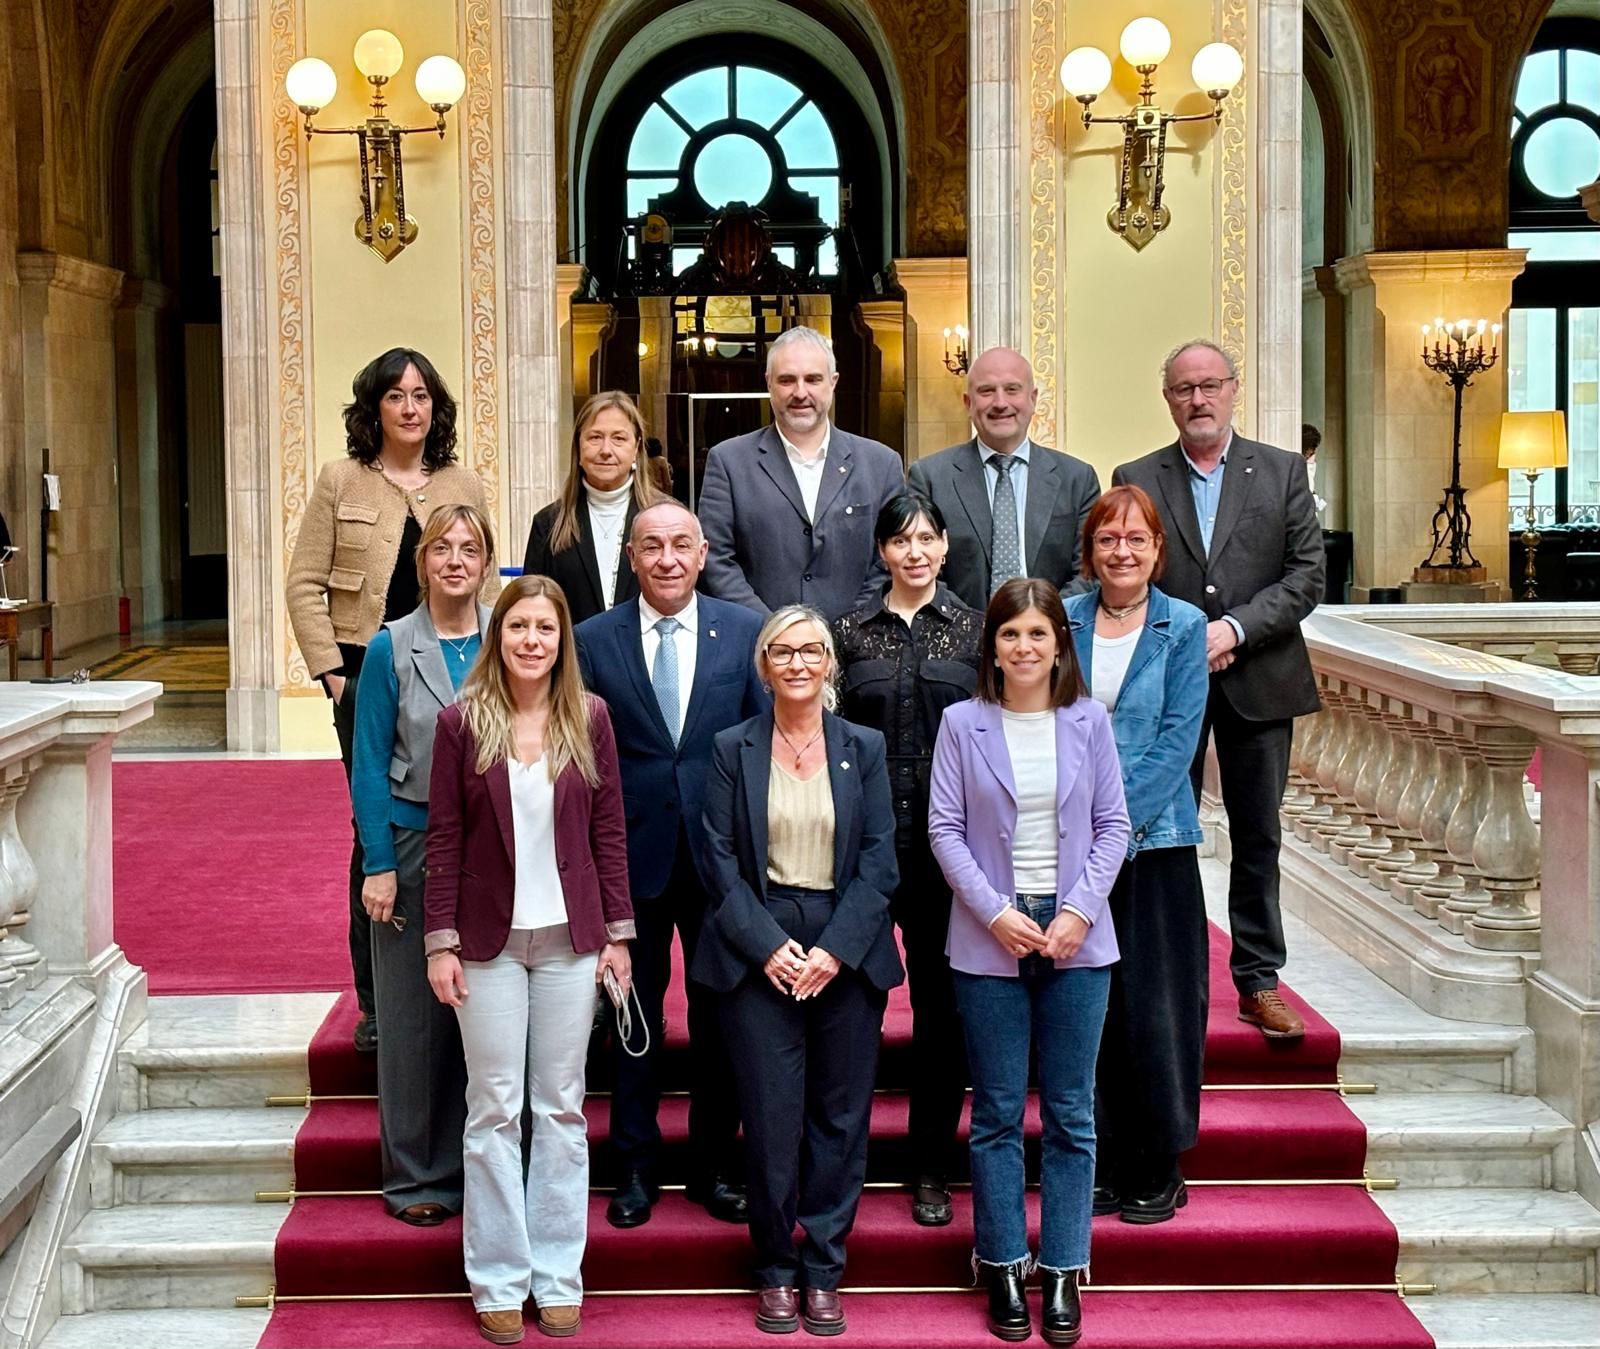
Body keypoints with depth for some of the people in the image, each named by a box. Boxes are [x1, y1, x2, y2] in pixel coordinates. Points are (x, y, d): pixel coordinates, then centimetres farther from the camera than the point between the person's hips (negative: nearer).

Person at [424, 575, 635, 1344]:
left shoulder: (589, 718, 0)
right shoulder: (463, 721, -4)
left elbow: (609, 831, 4)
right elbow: (445, 838, -2)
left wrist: (618, 933, 2)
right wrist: (440, 942, -6)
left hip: (569, 937, 1)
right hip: (490, 937, -1)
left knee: (562, 1107, 8)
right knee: (494, 1109, 4)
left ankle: (558, 1277, 17)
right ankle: (498, 1282, 13)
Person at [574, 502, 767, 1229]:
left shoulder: (744, 631, 1)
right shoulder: (593, 639, 0)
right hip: (632, 855, 0)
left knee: (719, 1016, 10)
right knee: (634, 1015, 9)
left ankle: (716, 1167, 23)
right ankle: (636, 1167, 22)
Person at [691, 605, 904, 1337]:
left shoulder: (864, 748, 6)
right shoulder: (733, 749, 3)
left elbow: (879, 860, 1)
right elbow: (721, 860, -1)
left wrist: (835, 950, -10)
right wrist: (770, 946, -11)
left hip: (847, 955, 1)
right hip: (759, 951, -1)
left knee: (840, 1117, 4)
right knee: (771, 1117, 0)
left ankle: (824, 1269, 15)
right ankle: (776, 1270, 12)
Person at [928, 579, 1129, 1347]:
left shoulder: (1088, 722, 3)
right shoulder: (962, 724, -1)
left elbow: (1112, 825, 4)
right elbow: (944, 828, -2)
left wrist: (1079, 911, -8)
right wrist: (994, 912, -12)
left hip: (1076, 938, 1)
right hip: (990, 939, -1)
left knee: (1070, 1113, 6)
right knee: (997, 1113, 5)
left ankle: (1063, 1272, 15)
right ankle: (1003, 1268, 16)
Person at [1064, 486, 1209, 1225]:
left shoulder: (1183, 627, 1)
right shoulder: (1061, 622, 6)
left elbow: (1178, 738, -5)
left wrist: (1119, 820, -13)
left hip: (1154, 840, -2)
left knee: (1154, 1010, 0)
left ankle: (1157, 1172, 13)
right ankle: (1100, 1166, 17)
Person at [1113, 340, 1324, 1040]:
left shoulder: (1282, 472, 4)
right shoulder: (1136, 480, 4)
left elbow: (1307, 574, -3)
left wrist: (1234, 628, -14)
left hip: (1259, 682, 1)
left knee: (1258, 837, 7)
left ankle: (1259, 981, 16)